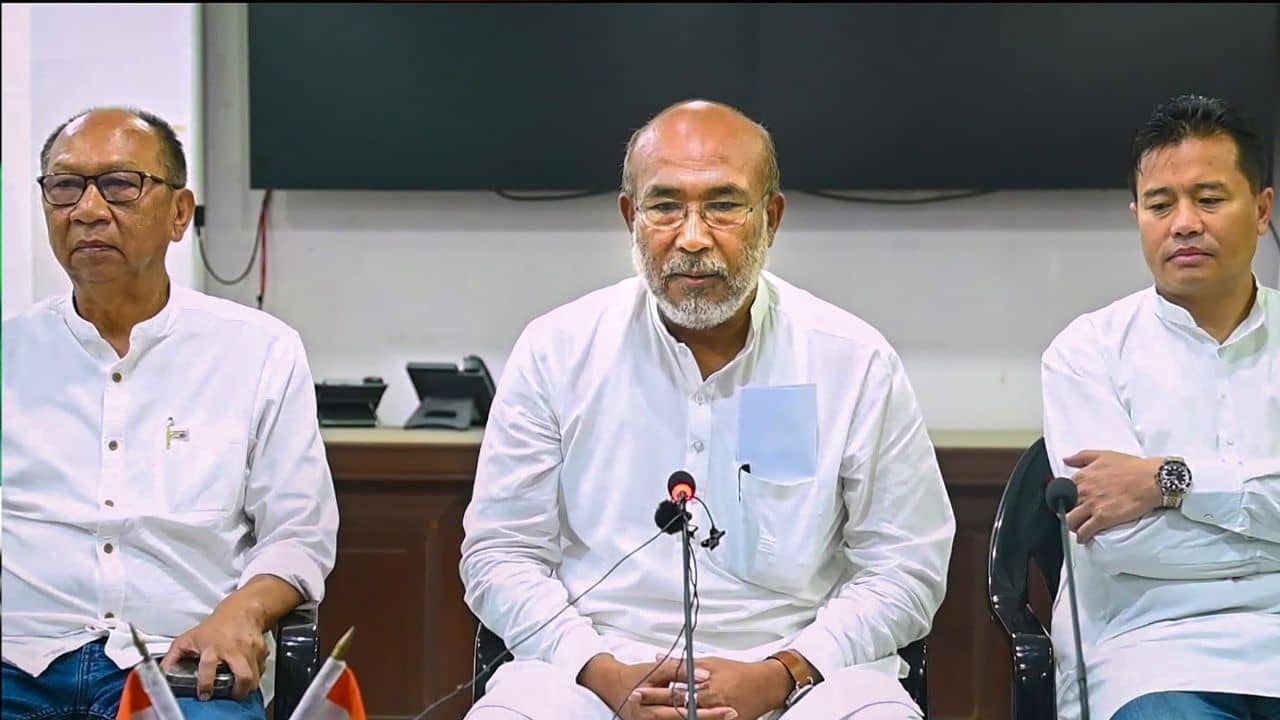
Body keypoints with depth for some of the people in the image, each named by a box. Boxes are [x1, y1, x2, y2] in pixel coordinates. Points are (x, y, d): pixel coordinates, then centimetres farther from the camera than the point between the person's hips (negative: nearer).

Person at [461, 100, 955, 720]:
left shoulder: (856, 361, 2)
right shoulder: (555, 351, 4)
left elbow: (905, 567, 5)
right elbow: (499, 556, 6)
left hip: (798, 663, 0)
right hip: (599, 663, 0)